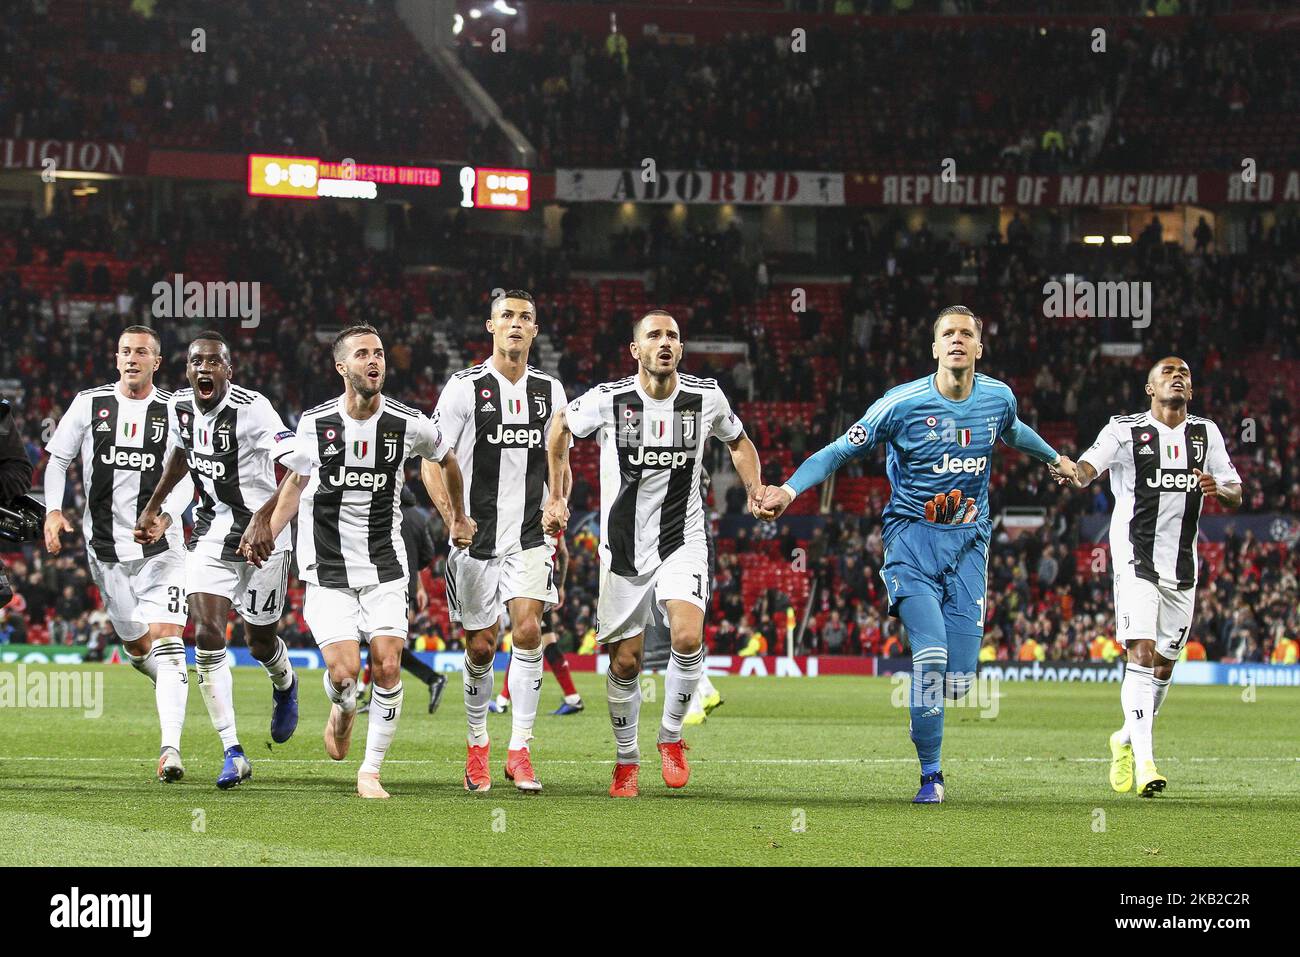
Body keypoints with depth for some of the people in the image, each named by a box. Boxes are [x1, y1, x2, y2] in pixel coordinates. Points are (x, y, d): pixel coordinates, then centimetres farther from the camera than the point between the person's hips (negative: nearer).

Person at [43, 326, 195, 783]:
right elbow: (58, 459, 11)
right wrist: (53, 510, -5)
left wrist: (165, 518, -21)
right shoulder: (90, 404, 4)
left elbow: (185, 480, -2)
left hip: (160, 547, -2)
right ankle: (176, 688, 40)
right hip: (107, 547, 2)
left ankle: (171, 747, -23)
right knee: (137, 646, 9)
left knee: (166, 642, -16)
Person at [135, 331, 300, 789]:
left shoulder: (252, 408, -22)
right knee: (207, 636, -12)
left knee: (259, 642, 9)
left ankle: (285, 684, 48)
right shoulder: (180, 406, 0)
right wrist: (152, 508, 25)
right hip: (211, 535, 5)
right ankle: (232, 753, -9)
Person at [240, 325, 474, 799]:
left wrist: (460, 517, 25)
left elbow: (447, 459, 17)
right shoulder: (315, 423, -4)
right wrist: (266, 532, 2)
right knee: (343, 672, -12)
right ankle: (342, 709, 26)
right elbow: (296, 482, 13)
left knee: (388, 667, -10)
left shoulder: (408, 424, -5)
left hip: (384, 568, 1)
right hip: (328, 570, -1)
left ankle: (371, 771, 5)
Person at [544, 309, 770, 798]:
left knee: (688, 637, -23)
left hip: (682, 542, 0)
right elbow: (560, 428, 11)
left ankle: (671, 735, 1)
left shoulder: (706, 398, -4)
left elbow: (738, 442, 17)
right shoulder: (608, 399, -9)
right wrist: (556, 498, 8)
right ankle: (627, 761, 24)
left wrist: (755, 489, 1)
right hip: (624, 546, 0)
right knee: (624, 662, 3)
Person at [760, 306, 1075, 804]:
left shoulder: (998, 398, 2)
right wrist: (790, 489, -21)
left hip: (969, 540, 4)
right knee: (932, 656, -21)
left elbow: (1014, 432, 27)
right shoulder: (902, 403, -11)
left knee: (959, 678, -6)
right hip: (914, 536, -4)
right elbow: (841, 450, -7)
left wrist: (1055, 458, 45)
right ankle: (930, 775, -5)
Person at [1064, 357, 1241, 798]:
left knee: (1164, 665, 11)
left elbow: (1237, 494, 11)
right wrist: (1075, 474, -45)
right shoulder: (1126, 430, -4)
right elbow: (1090, 463, -20)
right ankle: (1143, 762, -22)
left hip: (1182, 566, 5)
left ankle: (1127, 739, 34)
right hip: (1136, 560, -5)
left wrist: (1219, 489, -14)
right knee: (1142, 656, -17)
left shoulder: (1206, 434, 10)